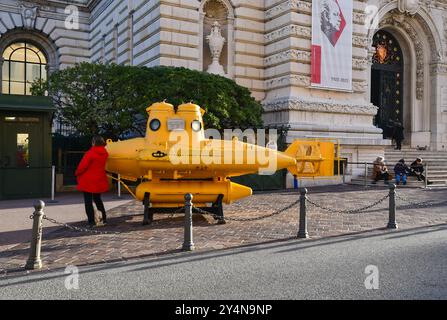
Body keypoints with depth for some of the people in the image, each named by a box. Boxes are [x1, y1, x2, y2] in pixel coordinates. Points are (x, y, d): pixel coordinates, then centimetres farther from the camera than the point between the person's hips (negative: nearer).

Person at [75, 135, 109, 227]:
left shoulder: (90, 153, -19)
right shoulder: (105, 153, 0)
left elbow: (83, 165, -16)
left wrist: (77, 173, 1)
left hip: (88, 181, -6)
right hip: (99, 181, 6)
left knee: (88, 201, 4)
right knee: (97, 199, 22)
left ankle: (92, 221, 3)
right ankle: (104, 218, 22)